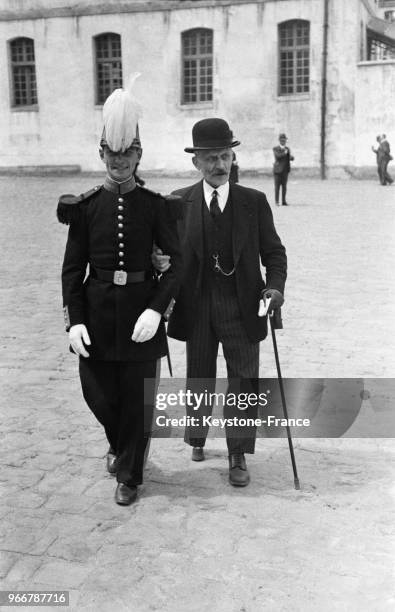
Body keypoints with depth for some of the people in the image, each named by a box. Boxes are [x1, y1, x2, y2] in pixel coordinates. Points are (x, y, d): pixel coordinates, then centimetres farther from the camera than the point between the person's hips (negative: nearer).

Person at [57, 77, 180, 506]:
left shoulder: (154, 206, -2)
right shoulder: (83, 207, 1)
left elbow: (178, 261, -5)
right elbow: (72, 268, 2)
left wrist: (156, 309, -17)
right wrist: (74, 321, -8)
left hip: (141, 313, -1)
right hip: (97, 313, 1)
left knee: (138, 399, 6)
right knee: (98, 394, 9)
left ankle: (129, 474, 27)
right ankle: (121, 444, 43)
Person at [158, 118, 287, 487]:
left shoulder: (254, 201, -1)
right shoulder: (179, 203, 0)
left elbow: (273, 251, 2)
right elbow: (169, 252, 3)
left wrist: (275, 286, -15)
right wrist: (162, 262, -20)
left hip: (242, 308, 0)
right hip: (197, 308, 1)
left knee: (244, 382, 3)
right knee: (199, 382, 16)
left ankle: (238, 457, 19)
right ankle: (197, 439, 40)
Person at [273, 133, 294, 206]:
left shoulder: (287, 149, 16)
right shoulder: (275, 149, 1)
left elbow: (291, 158, 9)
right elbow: (277, 156, -17)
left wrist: (292, 157, -12)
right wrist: (284, 153, -15)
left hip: (285, 170, 4)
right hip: (278, 170, -4)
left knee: (284, 186, 3)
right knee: (277, 186, -4)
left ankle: (284, 201, 5)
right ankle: (277, 202, -1)